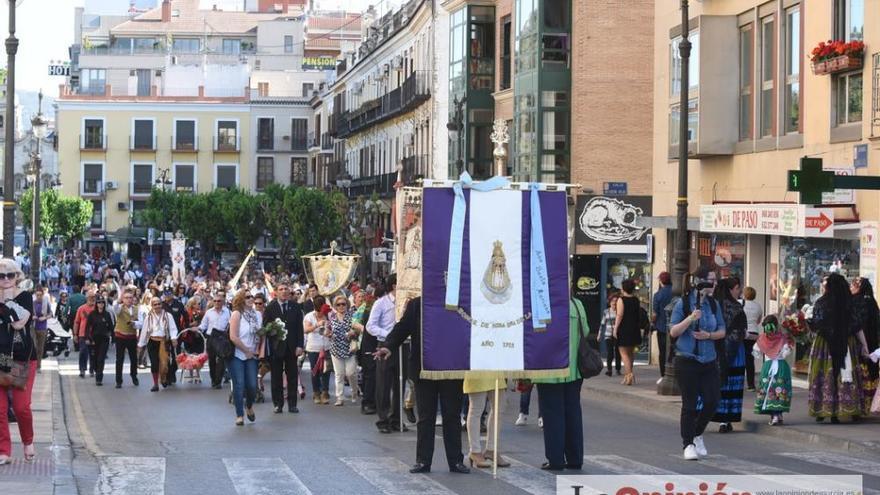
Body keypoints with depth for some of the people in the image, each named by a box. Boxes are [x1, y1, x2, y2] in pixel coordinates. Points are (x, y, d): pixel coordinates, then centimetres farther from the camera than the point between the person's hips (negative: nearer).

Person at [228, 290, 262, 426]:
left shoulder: (257, 315, 6)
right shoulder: (237, 314, -10)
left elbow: (261, 335, 13)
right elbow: (233, 337, -16)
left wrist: (257, 350, -1)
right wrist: (247, 351, -11)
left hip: (251, 356, 4)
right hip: (236, 355, -4)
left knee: (252, 385, -3)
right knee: (239, 385, -7)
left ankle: (249, 406, 27)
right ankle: (239, 415, 3)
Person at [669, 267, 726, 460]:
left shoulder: (714, 305, 6)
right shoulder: (683, 304, -7)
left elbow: (722, 331, 11)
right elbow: (673, 332, -9)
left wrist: (709, 335, -10)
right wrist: (690, 318, -22)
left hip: (708, 360, 5)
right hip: (687, 360, -4)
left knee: (712, 400, 1)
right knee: (690, 404, 1)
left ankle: (697, 435, 26)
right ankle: (688, 444, 12)